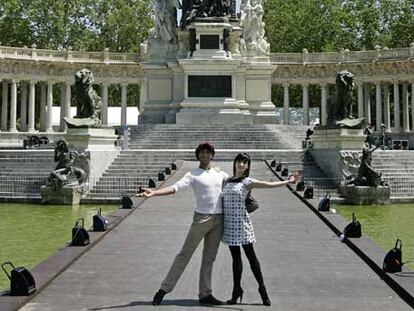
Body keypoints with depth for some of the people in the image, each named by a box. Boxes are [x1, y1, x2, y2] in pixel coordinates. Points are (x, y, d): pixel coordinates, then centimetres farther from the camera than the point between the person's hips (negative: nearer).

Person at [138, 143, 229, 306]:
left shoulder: (219, 173, 12)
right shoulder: (193, 175, -2)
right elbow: (175, 187, -15)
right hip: (201, 218, -4)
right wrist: (153, 192, -28)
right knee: (185, 254, -4)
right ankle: (165, 289, 3)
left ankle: (205, 294, 16)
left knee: (209, 258, 9)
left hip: (218, 220, 4)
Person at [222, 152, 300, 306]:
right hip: (229, 223, 5)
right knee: (236, 257, 10)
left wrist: (288, 181, -20)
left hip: (242, 222, -4)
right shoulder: (227, 181, 13)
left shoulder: (247, 182, -3)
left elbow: (269, 184, -12)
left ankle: (262, 289, 10)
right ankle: (236, 291, 16)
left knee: (251, 256, 0)